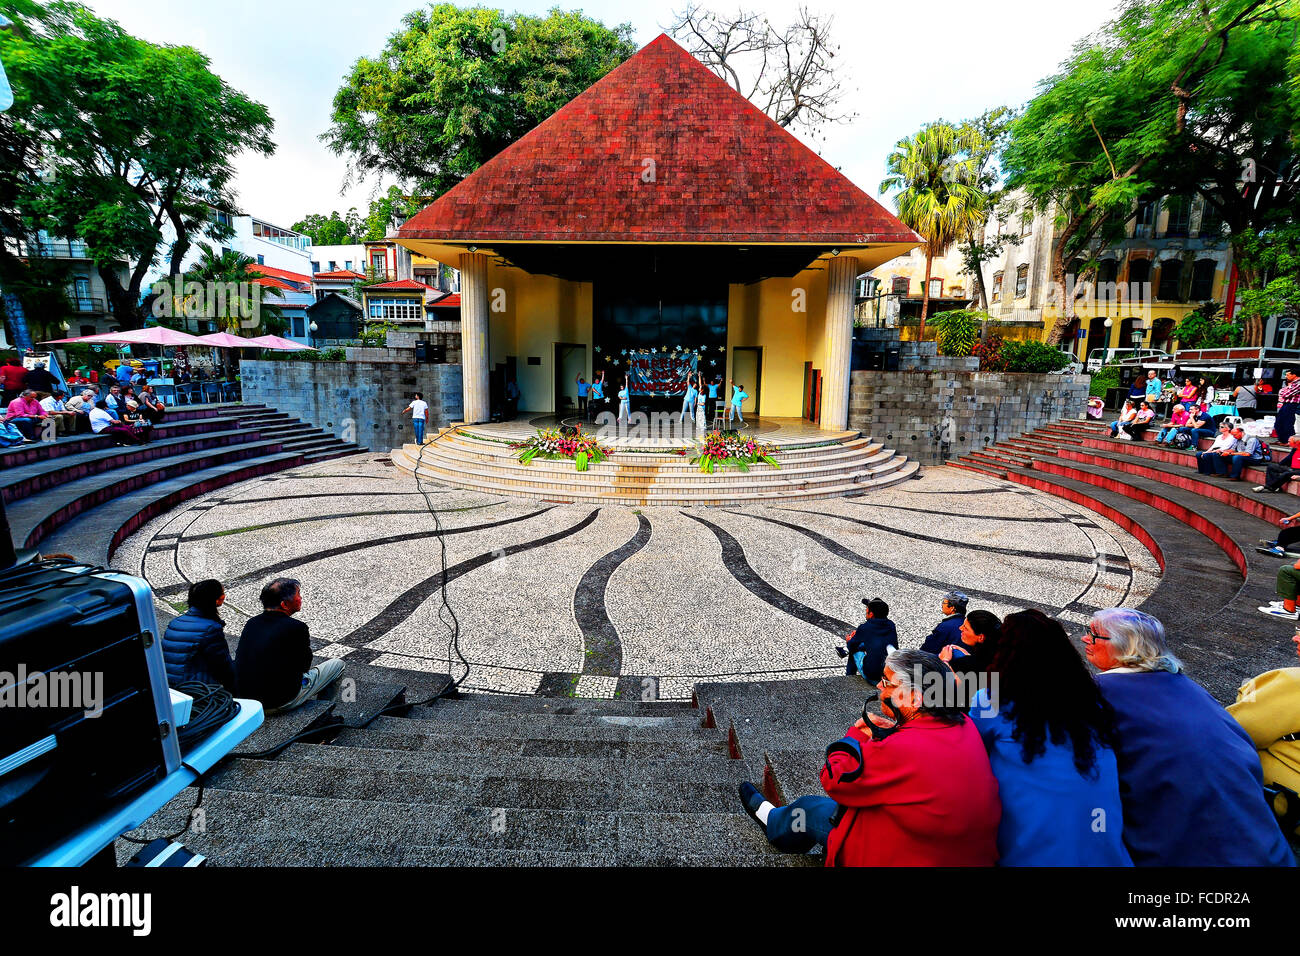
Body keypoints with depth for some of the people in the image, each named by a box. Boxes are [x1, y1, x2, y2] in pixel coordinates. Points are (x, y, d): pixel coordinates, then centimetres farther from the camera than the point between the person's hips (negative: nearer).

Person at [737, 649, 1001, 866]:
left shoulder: (902, 750, -34)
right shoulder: (963, 724, -10)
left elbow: (833, 779, -20)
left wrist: (856, 734, -5)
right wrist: (893, 732, -2)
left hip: (903, 857, -7)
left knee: (813, 808, 15)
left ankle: (773, 822, 48)